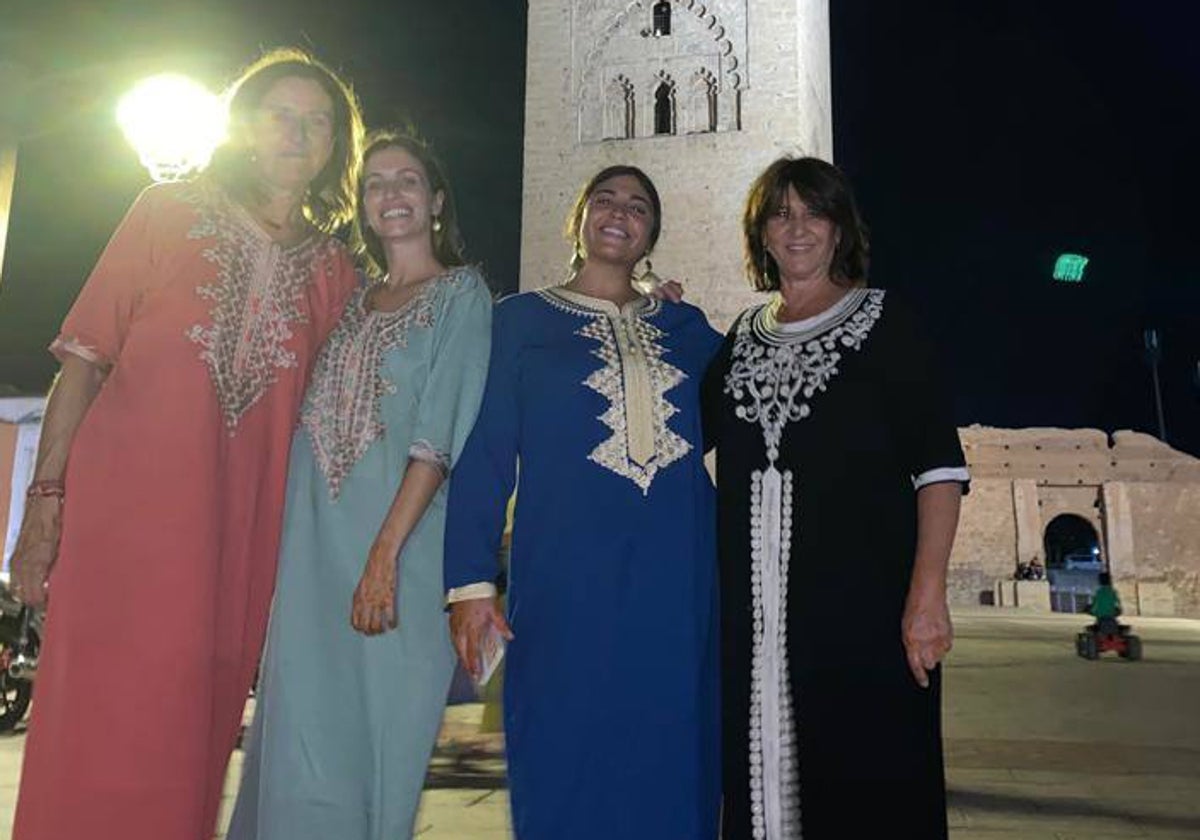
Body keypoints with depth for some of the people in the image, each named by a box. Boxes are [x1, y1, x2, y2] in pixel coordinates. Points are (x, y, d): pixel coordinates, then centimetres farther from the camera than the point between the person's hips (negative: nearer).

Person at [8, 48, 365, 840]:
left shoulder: (333, 269, 10)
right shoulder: (169, 212, 5)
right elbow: (84, 359, 1)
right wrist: (46, 498, -6)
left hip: (239, 535, 2)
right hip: (124, 510, -1)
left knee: (190, 741, 8)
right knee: (95, 730, 2)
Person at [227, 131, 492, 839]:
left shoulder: (462, 293, 0)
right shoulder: (355, 301, 18)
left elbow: (439, 438, -10)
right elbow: (320, 418, 18)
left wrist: (385, 553, -18)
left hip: (399, 536, -5)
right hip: (315, 541, 5)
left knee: (379, 725, 0)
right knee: (302, 725, 8)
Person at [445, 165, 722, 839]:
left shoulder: (686, 326, 15)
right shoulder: (522, 318, 6)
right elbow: (485, 454, 1)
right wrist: (471, 581, -6)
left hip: (677, 580, 3)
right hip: (566, 578, -3)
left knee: (671, 767, 8)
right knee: (566, 766, 3)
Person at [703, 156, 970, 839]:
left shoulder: (883, 322, 1)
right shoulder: (743, 337, 14)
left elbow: (939, 464, -6)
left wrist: (928, 593, -16)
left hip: (865, 603, -4)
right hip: (756, 608, 4)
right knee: (766, 775, 10)